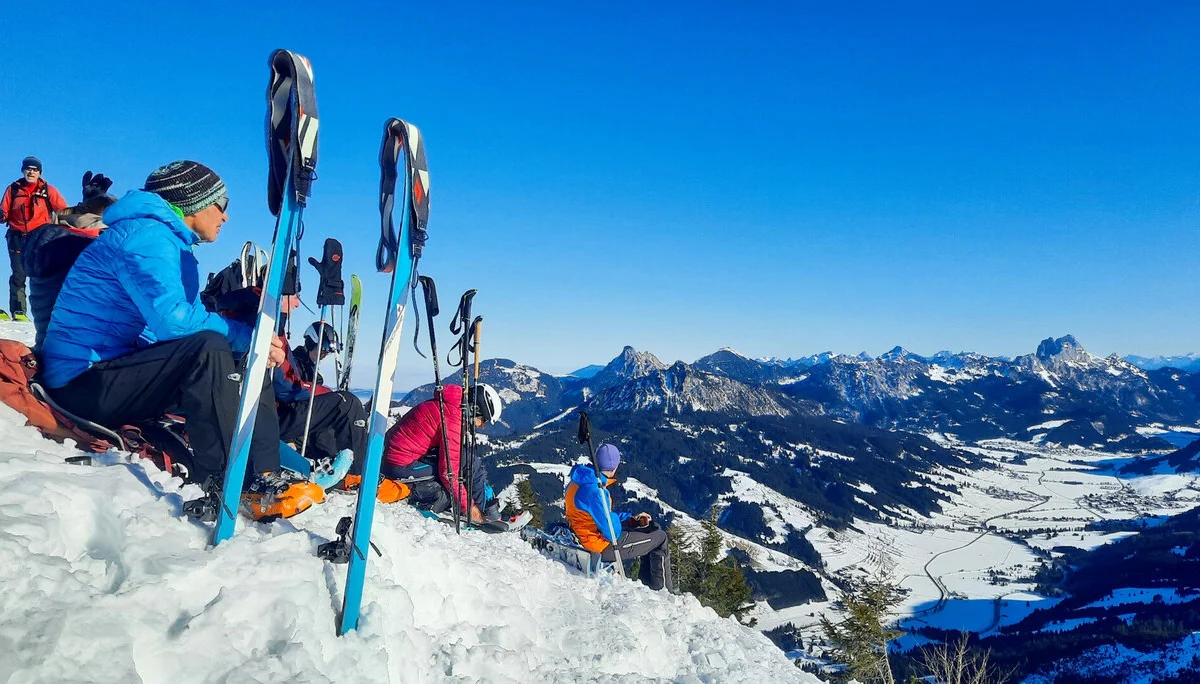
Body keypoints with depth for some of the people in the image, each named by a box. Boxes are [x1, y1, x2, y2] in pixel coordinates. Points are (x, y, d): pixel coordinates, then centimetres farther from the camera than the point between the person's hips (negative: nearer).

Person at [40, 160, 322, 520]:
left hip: (123, 375, 10)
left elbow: (192, 316, 11)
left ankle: (264, 473, -11)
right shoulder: (146, 235, -15)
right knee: (209, 349, -31)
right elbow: (172, 320, -30)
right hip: (84, 382, -10)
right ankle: (226, 490, -33)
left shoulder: (173, 243, 17)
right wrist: (246, 335, -20)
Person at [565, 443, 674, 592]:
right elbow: (612, 532, -25)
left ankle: (647, 582, 29)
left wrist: (632, 519, 8)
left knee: (651, 528, 22)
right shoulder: (594, 491, -29)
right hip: (602, 546, -10)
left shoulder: (579, 482, 3)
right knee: (660, 538, 3)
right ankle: (664, 590, 19)